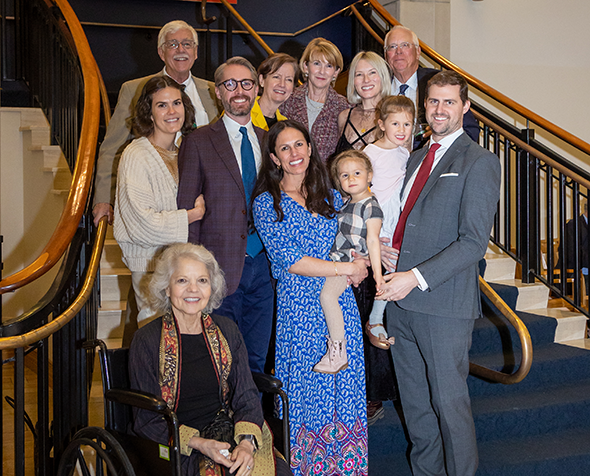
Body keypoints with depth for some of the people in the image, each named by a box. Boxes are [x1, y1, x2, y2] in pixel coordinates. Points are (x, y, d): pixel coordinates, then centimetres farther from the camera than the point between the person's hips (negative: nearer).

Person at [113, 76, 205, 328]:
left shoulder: (184, 151, 11)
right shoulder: (136, 155, -12)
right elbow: (142, 223, -17)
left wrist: (199, 209, 4)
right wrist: (191, 216, -10)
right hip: (151, 263, -6)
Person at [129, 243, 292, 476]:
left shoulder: (226, 331, 10)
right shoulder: (146, 341, -3)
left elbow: (246, 397, 6)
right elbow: (147, 421, -4)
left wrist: (247, 443, -15)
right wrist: (199, 444, -19)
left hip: (228, 436, 4)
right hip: (177, 450, -4)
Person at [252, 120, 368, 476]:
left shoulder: (332, 197, 13)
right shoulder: (267, 203, -1)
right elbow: (289, 259, -11)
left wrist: (363, 261, -5)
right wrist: (346, 269, -11)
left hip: (341, 304, 4)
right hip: (299, 307, -4)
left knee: (345, 392, 5)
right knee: (307, 390, 1)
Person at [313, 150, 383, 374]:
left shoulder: (371, 206, -11)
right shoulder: (345, 204, 15)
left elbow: (372, 240, -17)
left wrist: (377, 271, -22)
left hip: (354, 262, -10)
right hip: (337, 260, 10)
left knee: (327, 293, -26)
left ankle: (338, 352, -23)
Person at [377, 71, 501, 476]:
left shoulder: (480, 162, -7)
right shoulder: (416, 158, 17)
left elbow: (474, 242, -15)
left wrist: (415, 277, -19)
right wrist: (386, 249, 4)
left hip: (445, 303, -7)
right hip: (401, 298, 7)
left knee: (449, 400, 1)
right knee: (414, 401, 16)